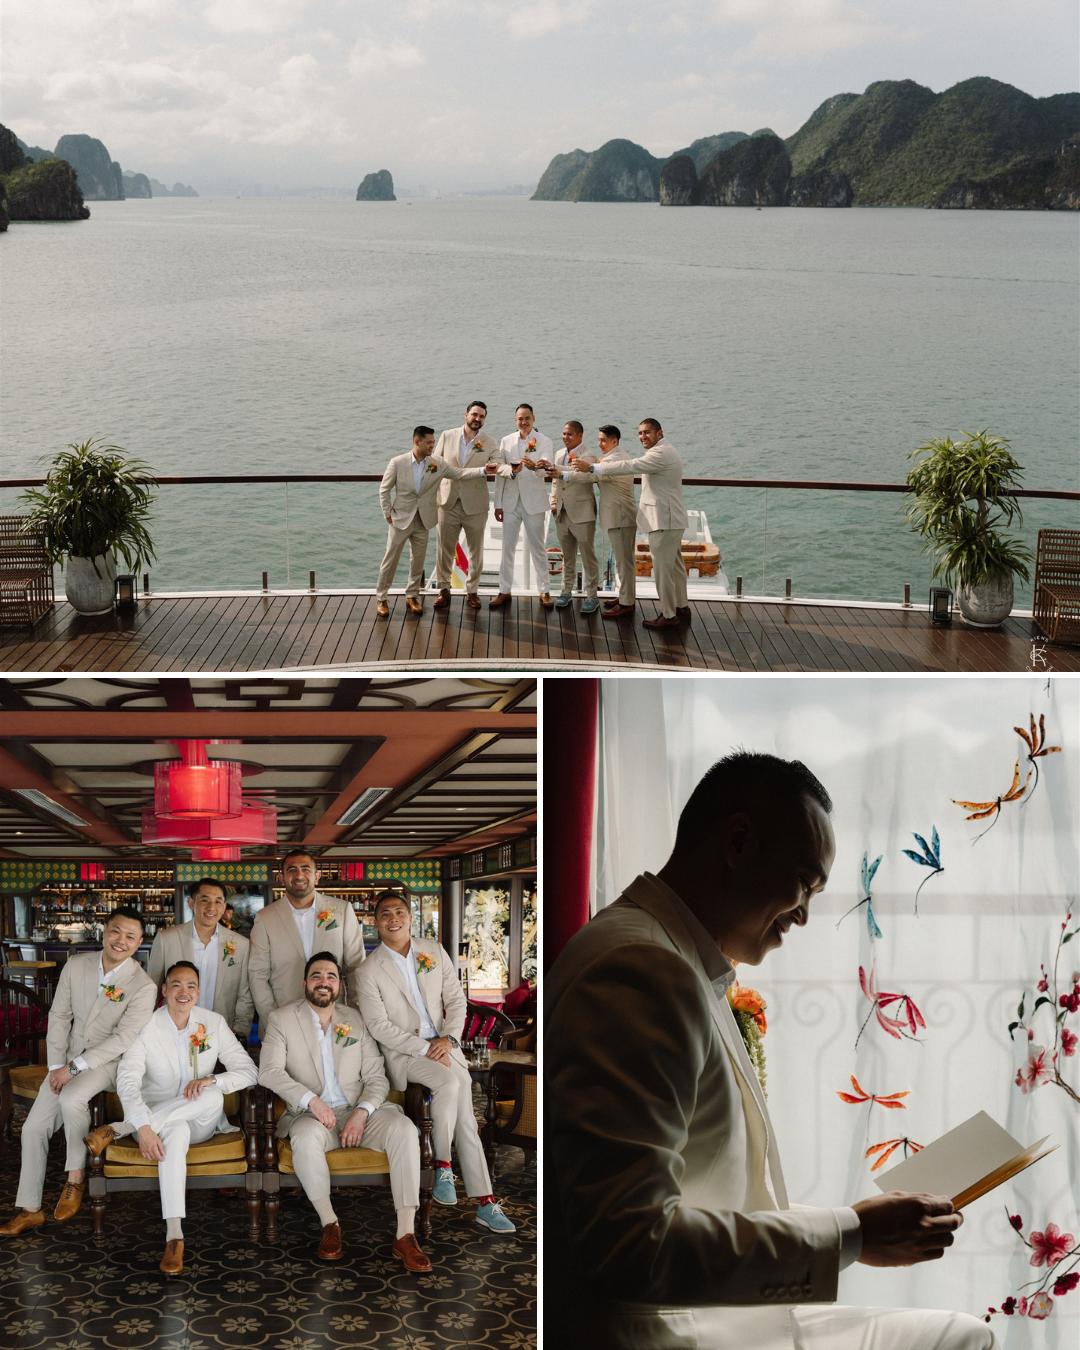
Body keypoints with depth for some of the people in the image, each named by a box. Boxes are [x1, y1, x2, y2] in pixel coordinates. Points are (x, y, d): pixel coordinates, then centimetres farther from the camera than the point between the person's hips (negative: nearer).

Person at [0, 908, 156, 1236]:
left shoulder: (143, 986, -16)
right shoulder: (76, 965, -2)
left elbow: (123, 1038, -18)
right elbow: (59, 1016, 3)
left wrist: (73, 1068, -20)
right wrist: (56, 1065, -6)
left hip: (109, 1062, -5)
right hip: (68, 1060, 5)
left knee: (71, 1098, -33)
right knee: (33, 1128, -4)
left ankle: (75, 1177, -12)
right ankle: (29, 1210, 10)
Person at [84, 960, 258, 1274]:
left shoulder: (214, 1024, -2)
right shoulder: (145, 1027, -10)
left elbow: (248, 1072, -6)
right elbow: (127, 1081, -23)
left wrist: (212, 1080, -27)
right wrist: (143, 1128, -40)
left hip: (201, 1121, 3)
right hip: (155, 1118, -3)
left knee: (214, 1096, -32)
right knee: (176, 1131, -39)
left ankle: (117, 1130, -26)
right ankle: (174, 1234, -47)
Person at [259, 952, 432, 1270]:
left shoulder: (356, 1020, 14)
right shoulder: (282, 1019, 6)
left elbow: (376, 1077, 8)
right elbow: (269, 1071, -7)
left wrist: (362, 1113, -13)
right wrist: (311, 1100, -21)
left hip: (356, 1112, 2)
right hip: (312, 1115, -2)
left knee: (403, 1128, -27)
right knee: (306, 1136, -38)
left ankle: (405, 1234, -29)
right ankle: (329, 1223, -20)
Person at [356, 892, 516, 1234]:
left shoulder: (434, 952, 8)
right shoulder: (370, 970, -3)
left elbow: (456, 999, 9)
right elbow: (379, 1026, -8)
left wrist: (448, 1039, -9)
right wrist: (424, 1049, -15)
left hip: (443, 1045, 3)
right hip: (403, 1053, -3)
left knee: (465, 1112, -14)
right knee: (452, 1082, -32)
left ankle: (484, 1202, -14)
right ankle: (443, 1165, -16)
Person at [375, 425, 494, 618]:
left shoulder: (438, 465, -2)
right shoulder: (397, 463, -9)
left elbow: (460, 472, -5)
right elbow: (384, 489, -2)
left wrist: (484, 471, -18)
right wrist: (387, 513, -5)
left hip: (423, 521, 3)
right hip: (401, 519, -3)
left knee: (418, 561, 10)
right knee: (390, 560, 2)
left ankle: (412, 596, 25)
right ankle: (381, 598, 12)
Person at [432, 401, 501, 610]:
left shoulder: (489, 443, -1)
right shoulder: (447, 436, 3)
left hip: (475, 504, 0)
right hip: (448, 501, 1)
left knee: (475, 550, 8)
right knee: (444, 548, 4)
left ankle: (472, 591, 20)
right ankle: (444, 590, 16)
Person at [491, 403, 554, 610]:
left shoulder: (544, 441, -3)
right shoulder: (506, 441, 8)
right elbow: (500, 471, 8)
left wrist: (533, 466, -40)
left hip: (534, 502, -3)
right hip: (510, 501, 3)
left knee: (538, 548, 2)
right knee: (507, 547, 6)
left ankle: (544, 591, 9)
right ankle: (505, 591, 13)